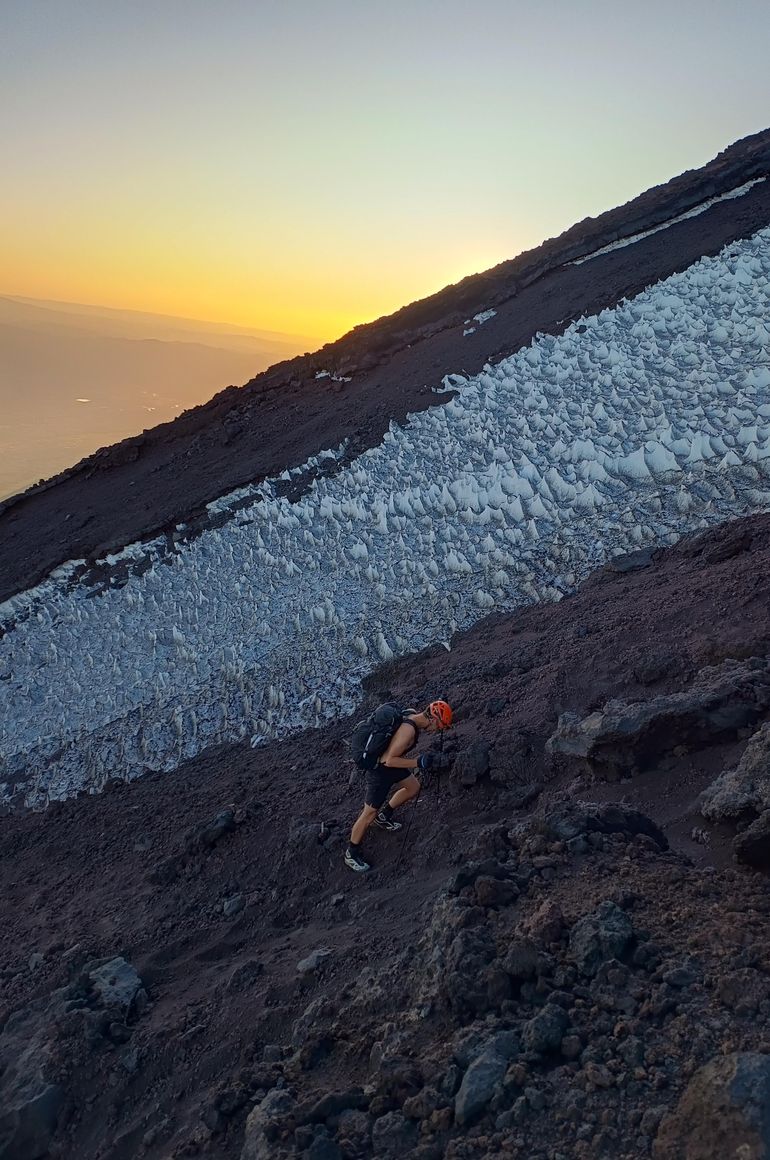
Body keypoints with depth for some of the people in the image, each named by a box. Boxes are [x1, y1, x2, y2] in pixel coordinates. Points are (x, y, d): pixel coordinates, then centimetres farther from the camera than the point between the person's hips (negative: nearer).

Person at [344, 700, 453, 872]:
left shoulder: (412, 714, -6)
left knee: (413, 788, 25)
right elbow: (389, 760, -31)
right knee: (369, 814, 4)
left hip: (390, 763, 9)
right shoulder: (408, 730, -34)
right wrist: (418, 763, -33)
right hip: (380, 771, -9)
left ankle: (383, 817, 42)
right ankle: (351, 854, 23)